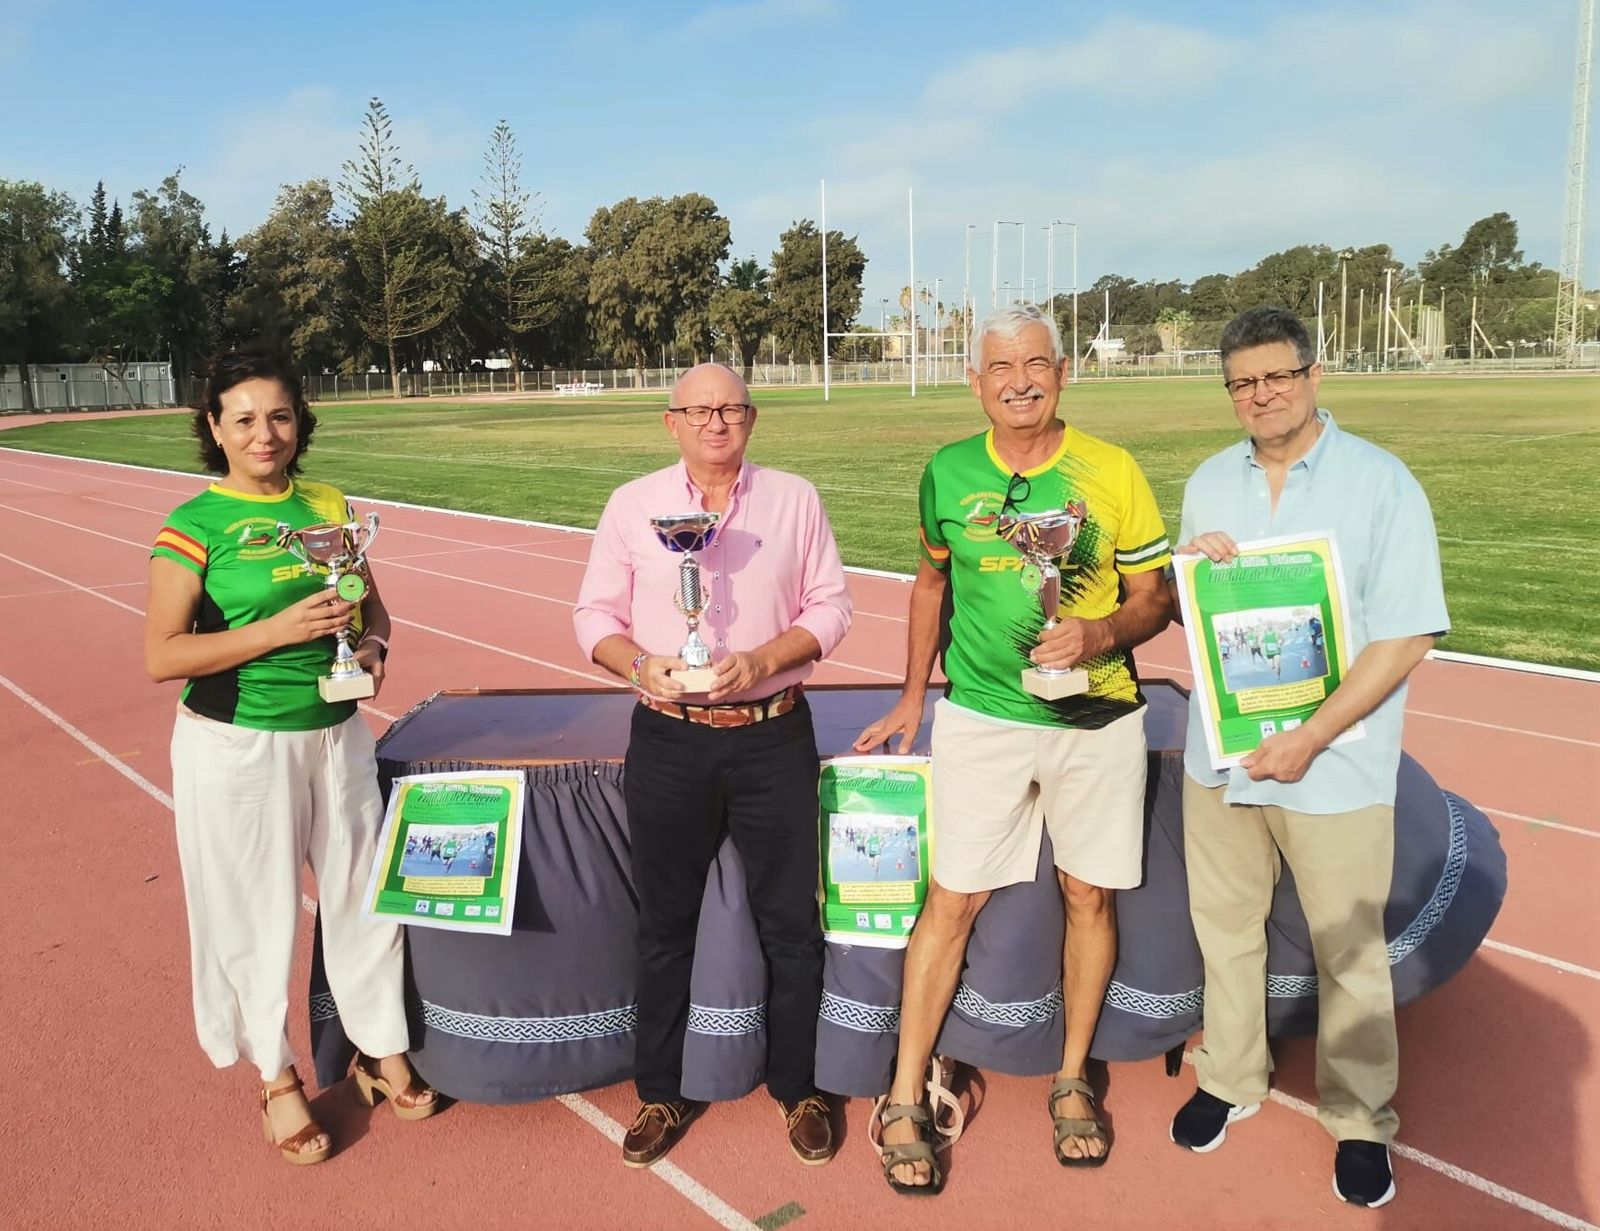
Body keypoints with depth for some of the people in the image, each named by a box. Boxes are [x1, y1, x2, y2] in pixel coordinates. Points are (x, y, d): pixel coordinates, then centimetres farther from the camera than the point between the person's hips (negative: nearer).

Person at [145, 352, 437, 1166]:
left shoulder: (330, 508, 5)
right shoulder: (195, 524, -9)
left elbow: (372, 607, 15)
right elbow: (161, 656, -14)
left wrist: (374, 647, -7)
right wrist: (280, 628, -22)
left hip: (336, 736, 4)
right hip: (237, 747, -4)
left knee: (364, 894, 11)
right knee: (256, 914, 9)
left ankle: (380, 1051, 32)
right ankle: (277, 1078, 29)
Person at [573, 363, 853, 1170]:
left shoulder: (794, 499, 2)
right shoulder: (633, 504, 3)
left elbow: (829, 606, 1)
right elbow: (594, 614, 3)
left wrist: (760, 661, -15)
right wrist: (640, 664, -17)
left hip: (774, 736, 0)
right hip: (668, 740, 1)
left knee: (790, 920, 9)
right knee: (664, 923, 12)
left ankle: (798, 1088, 29)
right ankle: (660, 1093, 30)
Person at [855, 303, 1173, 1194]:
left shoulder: (1112, 472, -5)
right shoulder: (948, 473, 0)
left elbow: (1155, 596, 1)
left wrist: (1101, 634, -20)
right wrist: (914, 696, 14)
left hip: (1097, 719, 0)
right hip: (981, 719, 0)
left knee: (1090, 896, 11)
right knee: (953, 901, 1)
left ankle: (1073, 1079, 31)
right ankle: (905, 1102, 13)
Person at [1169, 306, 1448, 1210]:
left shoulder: (1382, 483, -10)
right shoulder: (1211, 483, 6)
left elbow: (1406, 637, -13)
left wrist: (1310, 739, -18)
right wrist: (1192, 570, -9)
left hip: (1334, 765, -4)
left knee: (1349, 951, 8)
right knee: (1224, 927, 17)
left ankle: (1362, 1121, 29)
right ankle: (1232, 1078, 37)